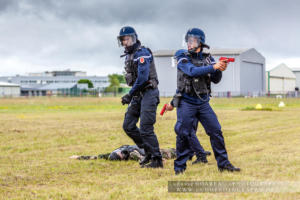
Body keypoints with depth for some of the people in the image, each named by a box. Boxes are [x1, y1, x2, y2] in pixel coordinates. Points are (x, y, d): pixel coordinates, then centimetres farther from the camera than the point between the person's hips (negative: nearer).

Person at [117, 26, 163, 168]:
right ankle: (148, 151, 18)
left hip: (148, 93, -9)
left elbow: (142, 77, -22)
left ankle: (157, 160, -5)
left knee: (145, 128, -13)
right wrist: (131, 95, 12)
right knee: (128, 126, 7)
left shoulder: (142, 53, -14)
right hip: (138, 95, 9)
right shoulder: (128, 55, 16)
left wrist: (130, 94, -17)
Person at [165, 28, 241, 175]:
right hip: (186, 102, -4)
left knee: (216, 131, -1)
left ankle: (223, 164, 7)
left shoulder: (207, 58, 8)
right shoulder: (183, 57, -5)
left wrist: (220, 70, -16)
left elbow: (215, 80, 5)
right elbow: (193, 71, -23)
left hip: (203, 102, 4)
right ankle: (179, 166, 7)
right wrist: (213, 67, -31)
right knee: (183, 134, -5)